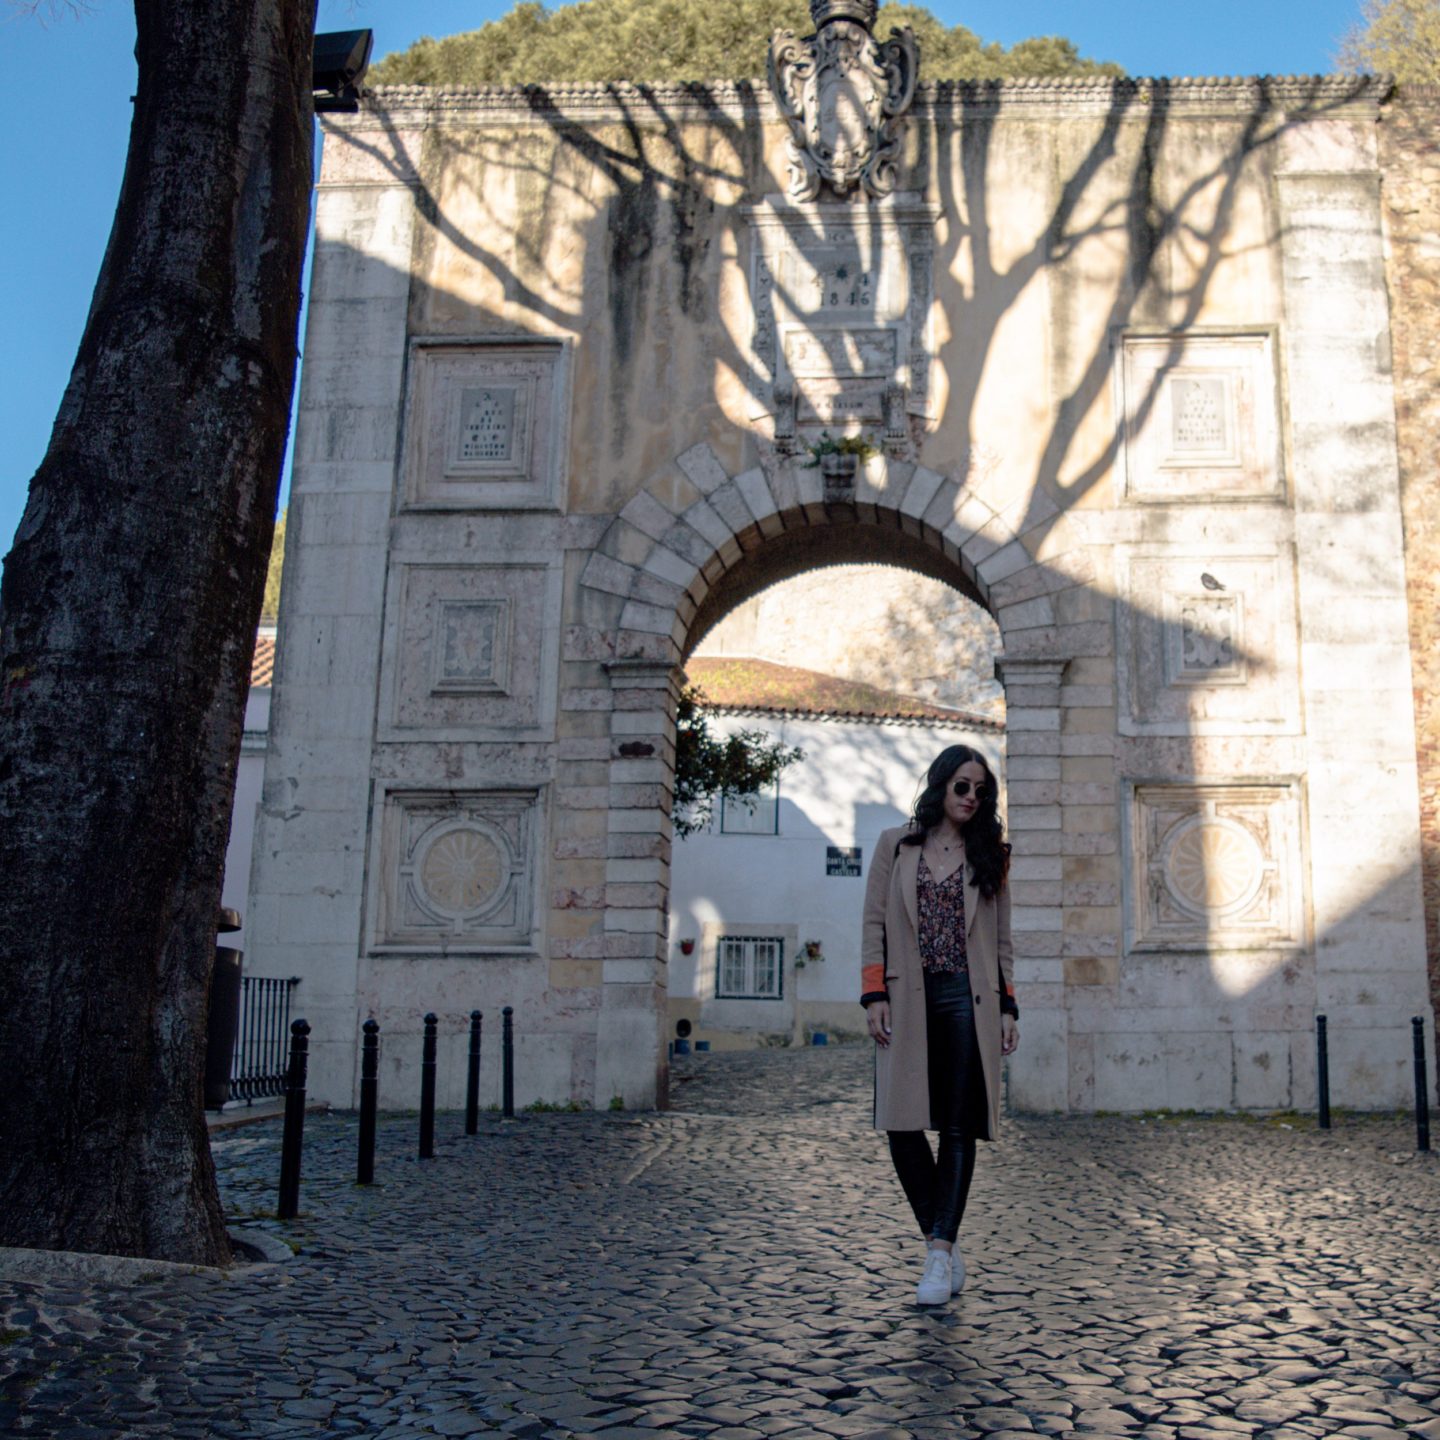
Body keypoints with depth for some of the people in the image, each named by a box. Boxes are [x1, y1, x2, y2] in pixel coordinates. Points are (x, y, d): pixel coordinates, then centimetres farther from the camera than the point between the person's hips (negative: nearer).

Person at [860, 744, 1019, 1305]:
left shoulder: (988, 855, 12)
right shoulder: (895, 845, 9)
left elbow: (1001, 940, 13)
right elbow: (874, 924, 5)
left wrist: (1008, 1007, 5)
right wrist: (874, 994, -5)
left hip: (967, 999, 1)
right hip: (909, 999, 0)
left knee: (958, 1129, -3)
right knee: (903, 1123, -5)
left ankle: (939, 1253, 1)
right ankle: (944, 1248, 11)